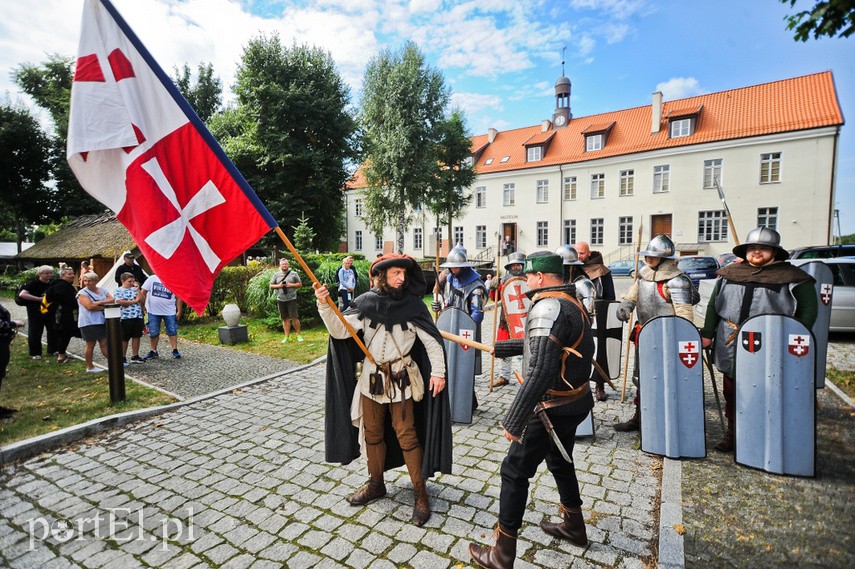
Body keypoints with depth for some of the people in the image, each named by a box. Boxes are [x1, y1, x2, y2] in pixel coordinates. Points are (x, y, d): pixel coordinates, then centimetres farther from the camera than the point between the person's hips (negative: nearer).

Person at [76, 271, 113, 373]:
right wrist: (104, 306, -10)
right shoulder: (82, 293, -4)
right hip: (89, 322, -4)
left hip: (103, 321, 4)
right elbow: (89, 306, -17)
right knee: (90, 345, 2)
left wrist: (99, 303, -12)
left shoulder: (102, 290, 12)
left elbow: (112, 300, 1)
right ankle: (89, 367, 11)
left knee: (104, 343, 7)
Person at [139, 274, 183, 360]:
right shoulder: (152, 279, 0)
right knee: (153, 332, 9)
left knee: (172, 331, 0)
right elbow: (143, 292, 3)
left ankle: (175, 350, 8)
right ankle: (153, 351, 22)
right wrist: (142, 306, -1)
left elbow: (178, 297, 3)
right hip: (153, 312, 1)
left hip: (170, 312, -1)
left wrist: (179, 311, -1)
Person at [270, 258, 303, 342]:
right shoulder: (276, 274, 9)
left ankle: (298, 335, 6)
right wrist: (279, 286, -8)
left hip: (291, 299, -2)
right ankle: (287, 337, 13)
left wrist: (291, 285, -11)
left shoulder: (293, 274, 4)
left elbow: (299, 284, 4)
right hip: (280, 300, 2)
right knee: (285, 318, 7)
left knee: (294, 317, -5)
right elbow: (271, 285, 10)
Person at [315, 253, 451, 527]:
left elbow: (431, 340, -7)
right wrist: (324, 306, -22)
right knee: (372, 433, 17)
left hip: (401, 378, -3)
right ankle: (376, 484, 37)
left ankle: (421, 493, 19)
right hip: (371, 377, 3)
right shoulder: (366, 302, -4)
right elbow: (340, 331, -9)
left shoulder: (412, 304, -9)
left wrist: (438, 371, -13)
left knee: (407, 436, 2)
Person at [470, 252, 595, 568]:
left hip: (553, 408, -10)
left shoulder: (548, 307, -24)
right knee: (559, 461, 28)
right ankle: (573, 526, 48)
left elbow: (540, 372, -32)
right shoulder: (570, 302, 7)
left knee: (514, 471, 2)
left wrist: (513, 421, -29)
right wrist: (500, 348, 24)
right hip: (575, 402, 10)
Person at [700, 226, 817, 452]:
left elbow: (808, 308, 1)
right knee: (732, 392, 14)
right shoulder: (730, 273, 8)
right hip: (731, 349, 4)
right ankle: (732, 432, 28)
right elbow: (714, 304, 12)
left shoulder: (791, 277, -1)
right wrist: (707, 333, 8)